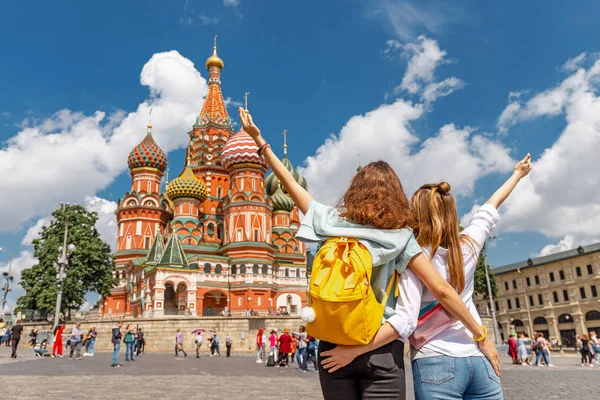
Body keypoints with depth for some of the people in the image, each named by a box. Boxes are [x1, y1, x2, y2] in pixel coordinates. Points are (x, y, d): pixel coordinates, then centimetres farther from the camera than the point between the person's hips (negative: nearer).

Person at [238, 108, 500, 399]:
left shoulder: (333, 223, 1)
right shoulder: (400, 236, -4)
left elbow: (291, 185, 9)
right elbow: (442, 290, -8)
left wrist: (259, 141, 18)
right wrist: (480, 335, 3)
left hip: (333, 346, 2)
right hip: (381, 350, -2)